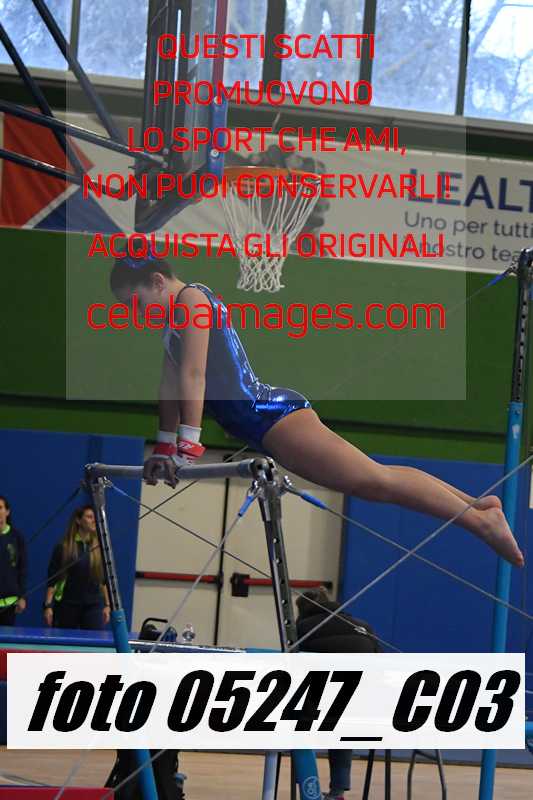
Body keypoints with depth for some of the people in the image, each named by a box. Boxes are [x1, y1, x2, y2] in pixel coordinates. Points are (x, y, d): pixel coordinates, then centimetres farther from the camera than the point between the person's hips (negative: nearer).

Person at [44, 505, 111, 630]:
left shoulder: (99, 548, 6)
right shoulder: (63, 547, -3)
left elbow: (105, 579, 12)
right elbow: (52, 579, -3)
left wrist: (107, 605, 9)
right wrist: (48, 605, -9)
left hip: (94, 605, 2)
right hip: (67, 605, -2)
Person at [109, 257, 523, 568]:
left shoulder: (191, 299, -9)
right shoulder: (173, 319, 20)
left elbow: (194, 375, -17)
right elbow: (171, 386, 25)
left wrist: (188, 446, -20)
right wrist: (164, 449, 25)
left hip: (271, 414, -9)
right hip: (263, 420, 9)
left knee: (375, 480, -14)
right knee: (375, 480, 9)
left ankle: (481, 519, -15)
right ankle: (477, 505, 11)